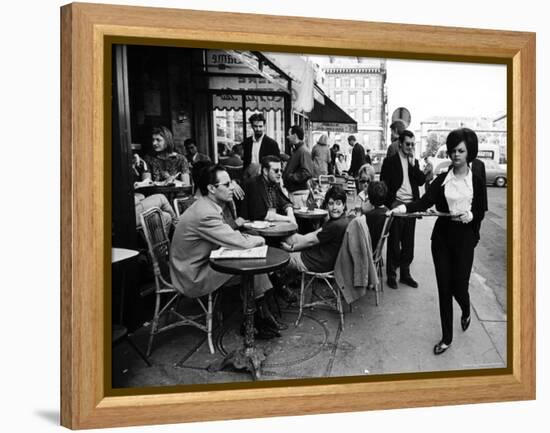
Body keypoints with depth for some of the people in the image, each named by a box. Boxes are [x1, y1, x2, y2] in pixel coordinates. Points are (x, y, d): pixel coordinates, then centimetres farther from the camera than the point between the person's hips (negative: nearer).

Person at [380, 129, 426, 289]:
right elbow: (384, 184, -5)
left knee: (408, 242, 11)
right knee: (394, 242, 3)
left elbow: (421, 181, 1)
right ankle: (391, 275, 14)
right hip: (396, 205, -5)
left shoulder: (414, 162, 13)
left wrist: (413, 163, -7)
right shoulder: (390, 161, -3)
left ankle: (405, 273, 23)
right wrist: (390, 203, -12)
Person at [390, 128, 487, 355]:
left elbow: (481, 212, 3)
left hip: (464, 238, -2)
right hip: (442, 236, 2)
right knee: (444, 287, 5)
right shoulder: (442, 179, 3)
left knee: (459, 285, 1)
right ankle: (446, 338, 18)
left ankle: (466, 312, 40)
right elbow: (425, 202, -11)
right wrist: (404, 207, -28)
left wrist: (469, 215, -20)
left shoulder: (476, 181, 0)